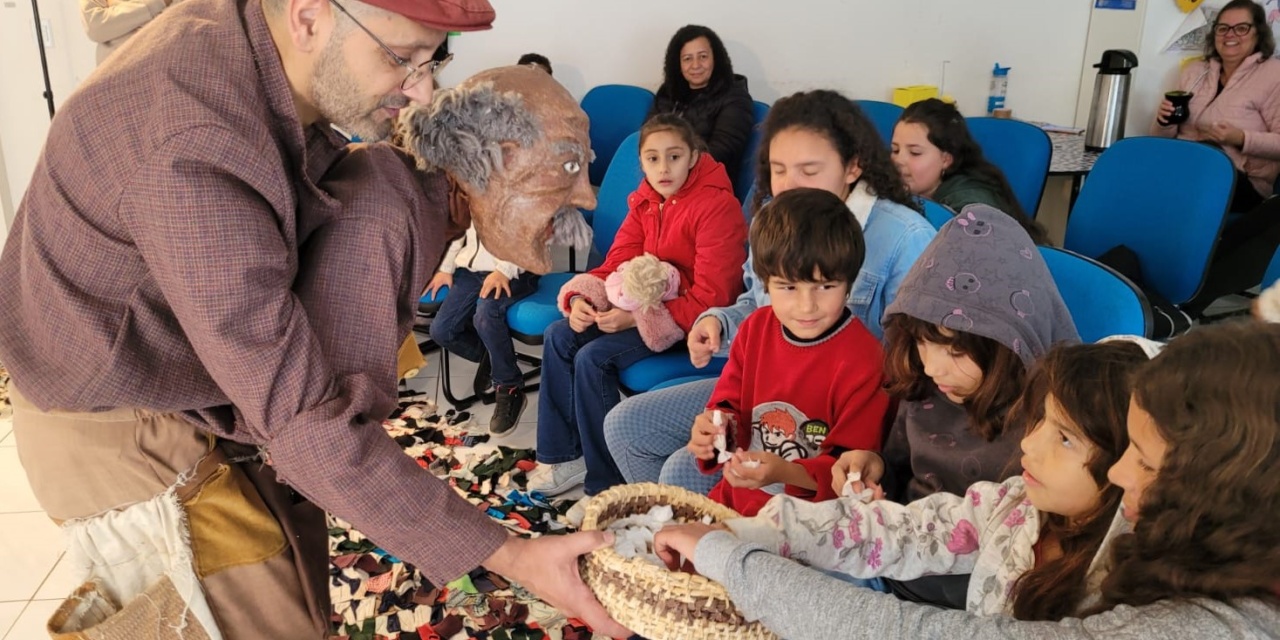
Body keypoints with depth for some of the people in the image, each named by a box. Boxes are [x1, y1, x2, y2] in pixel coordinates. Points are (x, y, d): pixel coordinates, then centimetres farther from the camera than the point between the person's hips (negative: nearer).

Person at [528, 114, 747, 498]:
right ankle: (563, 456, 6)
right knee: (558, 337, -4)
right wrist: (580, 298, -16)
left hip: (691, 317, -8)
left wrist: (636, 317, -27)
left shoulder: (718, 206, -20)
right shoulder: (645, 201, 6)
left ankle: (606, 484, -7)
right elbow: (617, 262, 5)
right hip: (644, 303, 9)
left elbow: (710, 298, -23)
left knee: (594, 358, -23)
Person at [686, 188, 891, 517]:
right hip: (738, 497, 6)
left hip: (811, 517, -5)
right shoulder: (755, 328, 3)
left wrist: (783, 472, -30)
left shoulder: (863, 362, -17)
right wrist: (716, 427, -10)